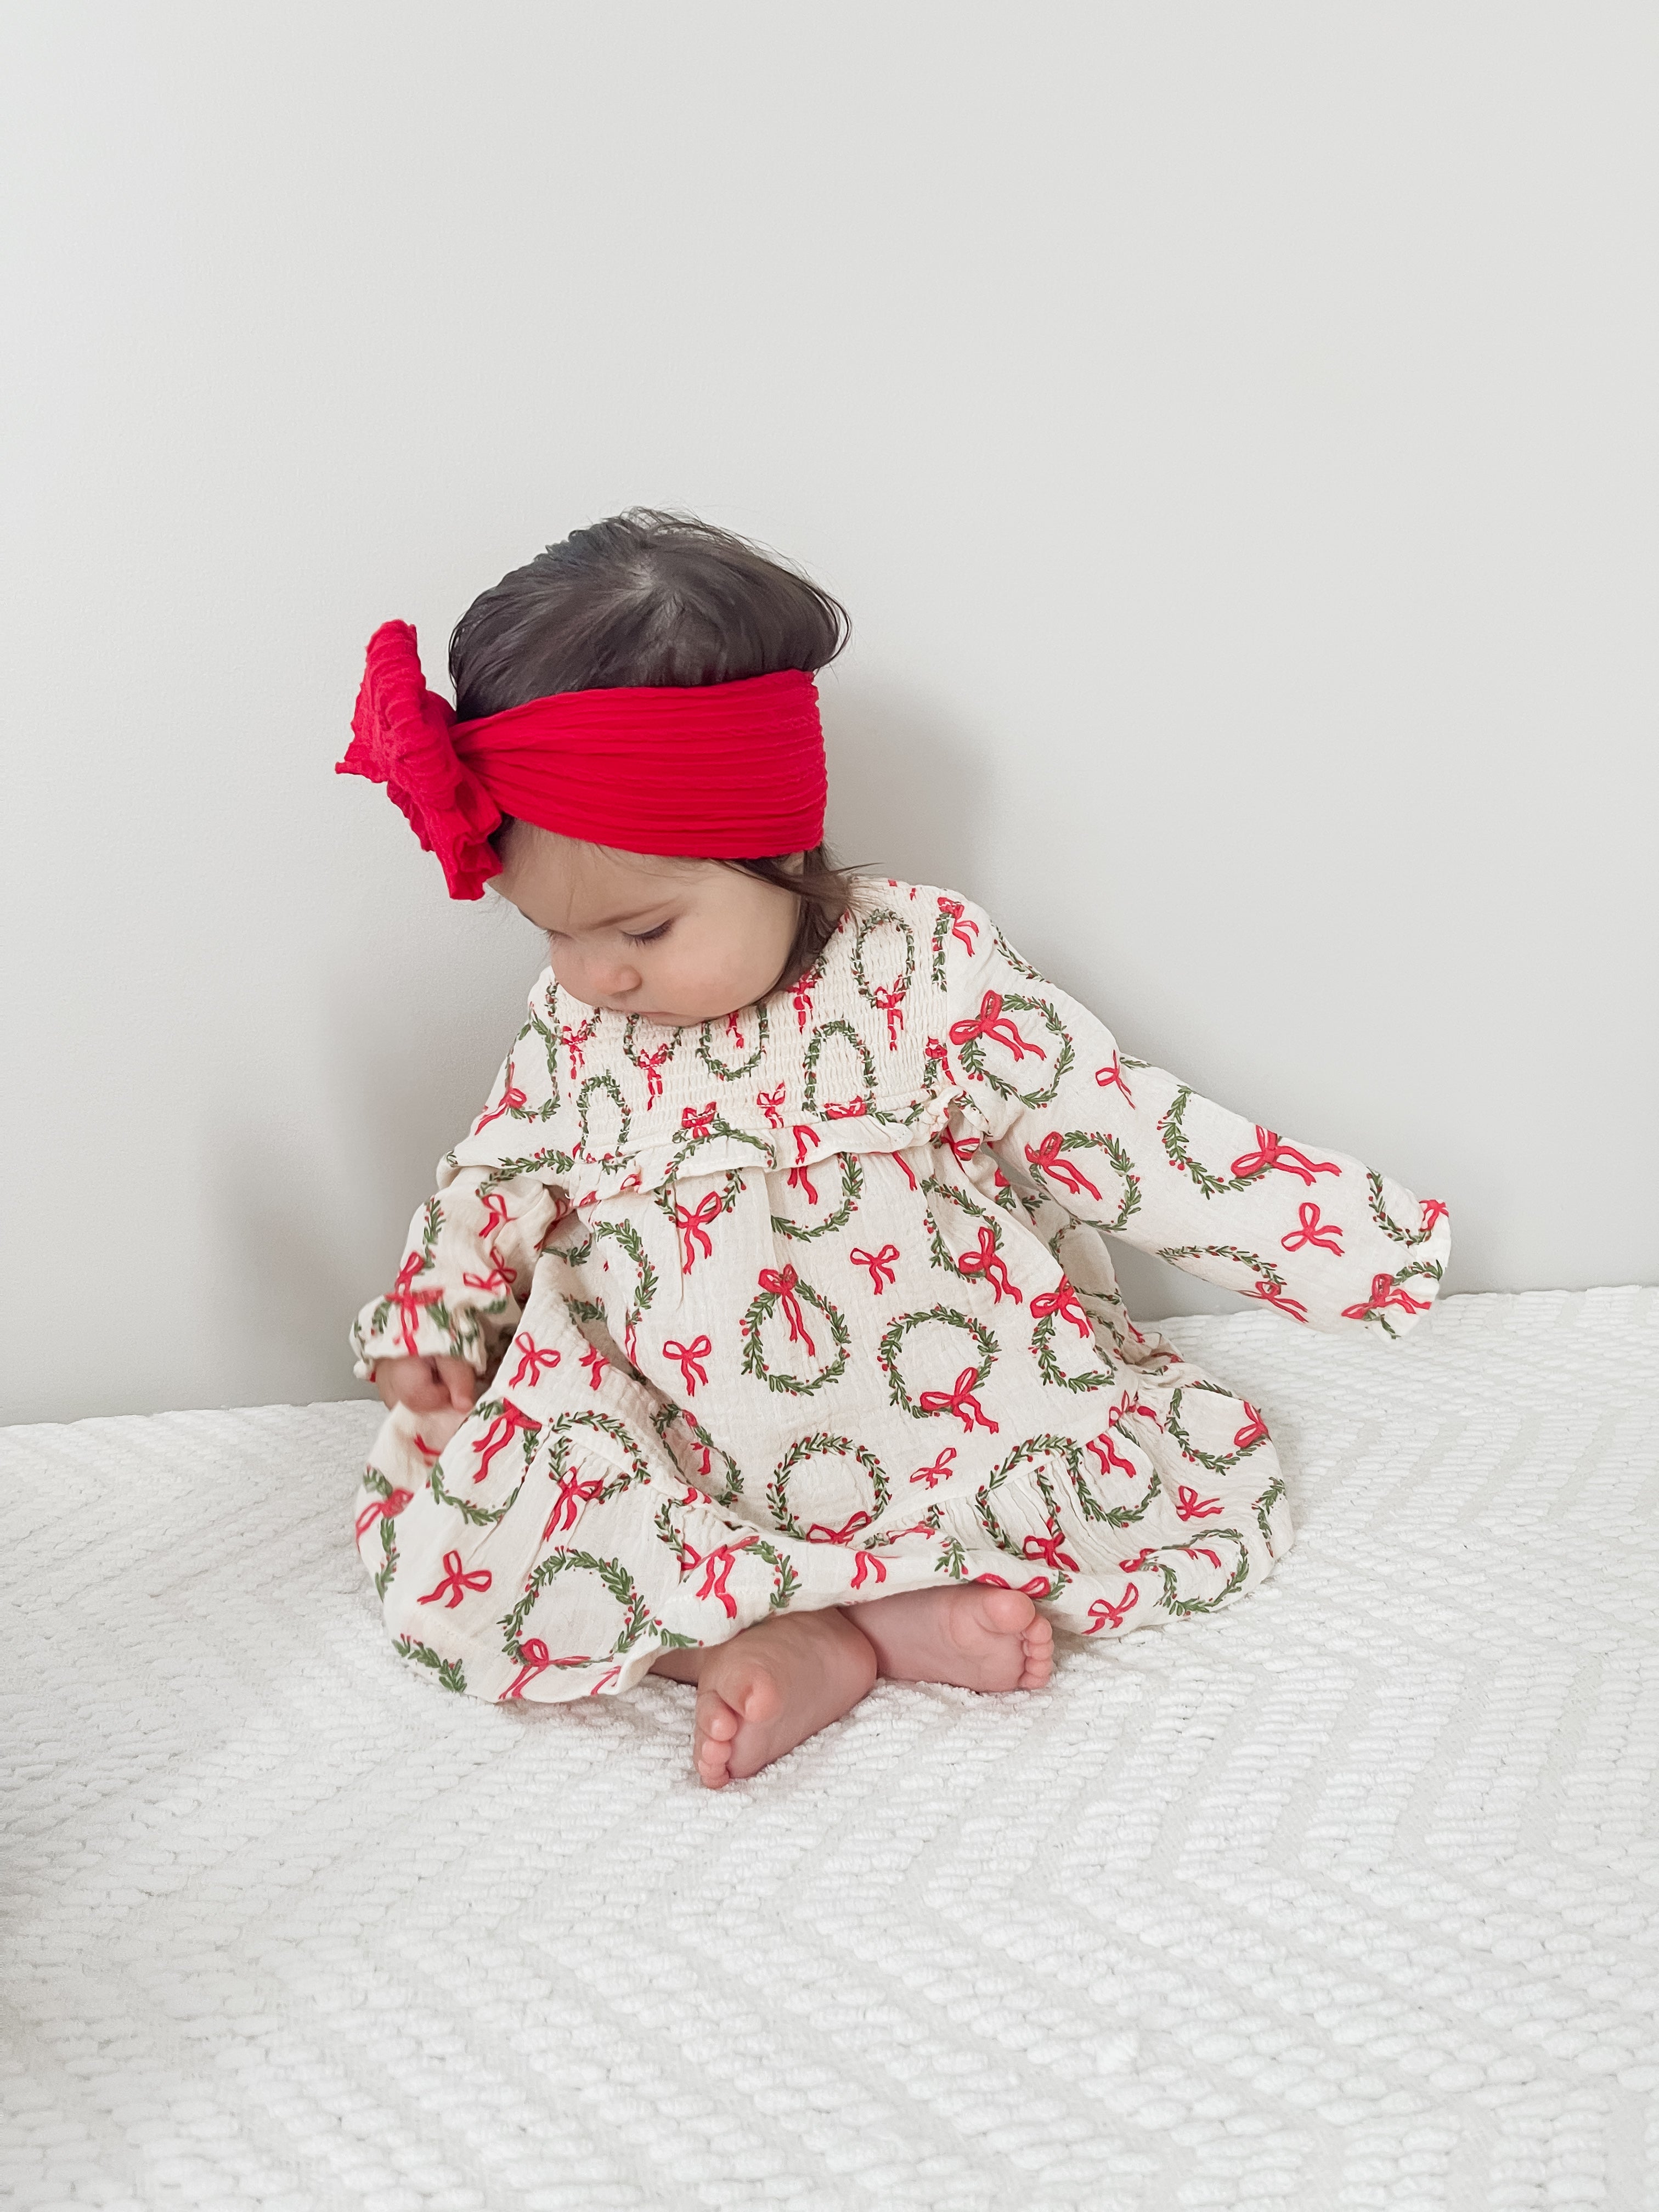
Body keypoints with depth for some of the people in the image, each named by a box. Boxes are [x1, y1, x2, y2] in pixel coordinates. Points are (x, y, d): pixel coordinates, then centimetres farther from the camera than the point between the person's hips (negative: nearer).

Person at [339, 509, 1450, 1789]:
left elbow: (1115, 1133, -7)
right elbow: (501, 1179, 16)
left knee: (1221, 1479, -14)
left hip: (952, 1418, -1)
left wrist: (1344, 1234, -8)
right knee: (436, 1553, -19)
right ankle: (884, 1625, -25)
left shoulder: (926, 969, -10)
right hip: (667, 1460, 1)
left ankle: (774, 1630, -18)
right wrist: (429, 1326, 3)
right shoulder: (572, 1026, 0)